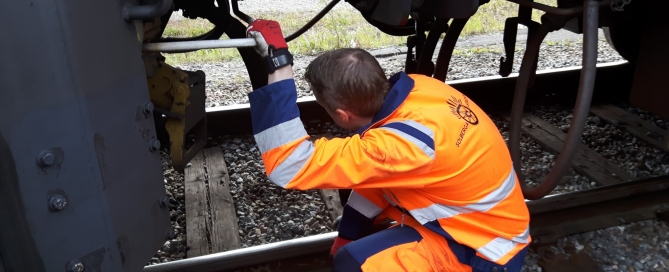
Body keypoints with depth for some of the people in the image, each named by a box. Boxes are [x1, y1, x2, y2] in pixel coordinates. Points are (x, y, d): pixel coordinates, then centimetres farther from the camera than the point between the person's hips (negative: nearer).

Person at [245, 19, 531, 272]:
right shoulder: (416, 88, -9)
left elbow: (289, 166, -36)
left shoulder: (403, 144, -35)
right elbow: (376, 171, 4)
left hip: (484, 249, -8)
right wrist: (347, 234, 7)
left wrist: (278, 59, -37)